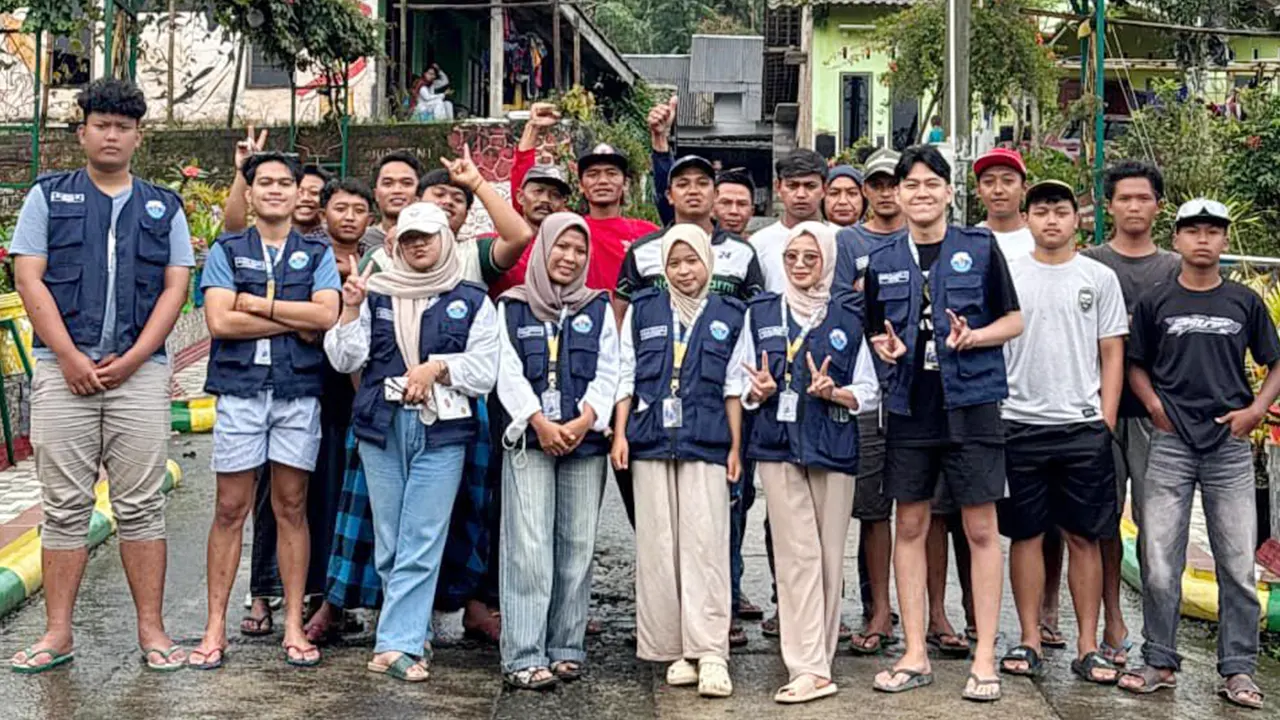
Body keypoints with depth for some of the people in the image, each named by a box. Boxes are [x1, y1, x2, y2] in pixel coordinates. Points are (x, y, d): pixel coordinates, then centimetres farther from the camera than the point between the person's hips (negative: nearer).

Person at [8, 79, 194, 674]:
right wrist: (70, 357, -9)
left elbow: (175, 287, 6)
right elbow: (29, 278, 2)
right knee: (65, 506, 2)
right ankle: (58, 634, 7)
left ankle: (151, 630, 6)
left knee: (141, 505, 1)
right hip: (63, 370, 0)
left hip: (140, 372, 1)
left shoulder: (164, 207, 14)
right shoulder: (48, 197, 10)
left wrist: (131, 360, -6)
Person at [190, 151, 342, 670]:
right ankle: (216, 625, 6)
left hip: (299, 392, 1)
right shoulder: (226, 251, 8)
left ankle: (294, 625, 10)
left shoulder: (317, 254, 11)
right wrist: (295, 322, -7)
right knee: (231, 509, 1)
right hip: (240, 389, -1)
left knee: (291, 507, 5)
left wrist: (257, 303, -8)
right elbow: (220, 321, -6)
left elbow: (327, 315, -7)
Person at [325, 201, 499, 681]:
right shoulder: (375, 294, 11)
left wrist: (436, 367, -12)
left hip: (442, 431, -2)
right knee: (389, 540, 6)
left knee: (421, 542, -7)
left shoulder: (472, 301, 6)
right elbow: (345, 360, 5)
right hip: (382, 427, 2)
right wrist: (350, 311, -8)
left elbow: (485, 371, 0)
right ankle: (414, 634, 18)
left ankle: (397, 644, -8)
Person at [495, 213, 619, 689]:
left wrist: (582, 422, -10)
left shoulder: (598, 308, 13)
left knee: (577, 546, 2)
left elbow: (607, 373, 5)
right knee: (529, 547, -8)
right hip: (529, 438, -2)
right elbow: (508, 372, 0)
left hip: (584, 439, 2)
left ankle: (567, 649, 10)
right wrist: (540, 423, -12)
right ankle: (524, 657, -8)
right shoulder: (512, 307, 9)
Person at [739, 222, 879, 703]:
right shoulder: (761, 313, 9)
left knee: (830, 555, 3)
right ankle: (809, 669, -7)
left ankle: (818, 660, 14)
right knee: (798, 553, -7)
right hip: (778, 446, 0)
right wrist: (760, 392, -9)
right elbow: (746, 388, 13)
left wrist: (834, 392, -14)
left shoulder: (849, 316, 5)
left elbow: (869, 391, 5)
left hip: (834, 446, 0)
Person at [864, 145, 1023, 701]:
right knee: (910, 526, 7)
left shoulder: (980, 248, 0)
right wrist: (883, 346, -6)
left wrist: (974, 337, -15)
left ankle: (985, 657, 8)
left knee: (981, 529, 1)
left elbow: (1014, 320, 3)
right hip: (909, 406, 3)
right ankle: (915, 655, 15)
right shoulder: (883, 262, 9)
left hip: (971, 403, -3)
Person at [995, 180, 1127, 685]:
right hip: (1019, 423, 0)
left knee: (1083, 536, 2)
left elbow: (1112, 355, 7)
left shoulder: (1100, 278, 7)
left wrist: (1106, 420, -2)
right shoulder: (1006, 275, 6)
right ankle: (1030, 641, 12)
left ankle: (1088, 647, 8)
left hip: (1084, 425, 0)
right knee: (1026, 534, 4)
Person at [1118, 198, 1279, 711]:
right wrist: (1154, 405, -5)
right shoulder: (1155, 303, 6)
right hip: (1171, 443, 0)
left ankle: (1238, 669, 11)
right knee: (1159, 563, 0)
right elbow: (1134, 365, 12)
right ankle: (1160, 662, 12)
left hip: (1230, 444, 1)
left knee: (1238, 565, 2)